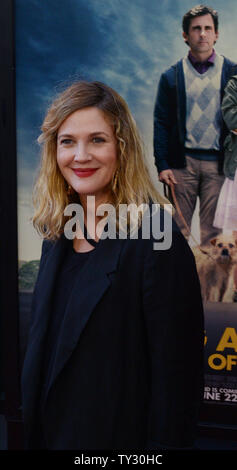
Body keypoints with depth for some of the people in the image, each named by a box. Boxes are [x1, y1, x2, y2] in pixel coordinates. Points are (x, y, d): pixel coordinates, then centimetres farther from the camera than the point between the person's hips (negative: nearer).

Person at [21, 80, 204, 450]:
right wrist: (34, 434, 12)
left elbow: (175, 378, -20)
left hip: (120, 436, -6)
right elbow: (43, 347, 9)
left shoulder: (158, 243, -21)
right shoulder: (57, 238, 2)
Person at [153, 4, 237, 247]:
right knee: (178, 229, 2)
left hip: (217, 163, 0)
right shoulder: (171, 76, 7)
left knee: (213, 230, 4)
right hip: (182, 163, 0)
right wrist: (162, 165, -2)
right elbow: (161, 123, 6)